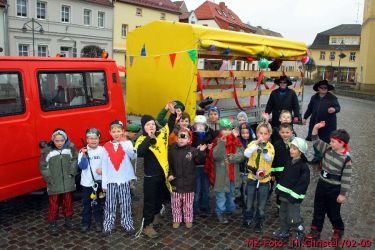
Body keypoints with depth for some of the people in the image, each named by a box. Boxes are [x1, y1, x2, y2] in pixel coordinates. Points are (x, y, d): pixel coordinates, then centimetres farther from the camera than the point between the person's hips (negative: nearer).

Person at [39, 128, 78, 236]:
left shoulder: (71, 148, -3)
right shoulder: (47, 151, -8)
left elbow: (75, 160, 6)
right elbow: (43, 167, -3)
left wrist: (72, 172, -5)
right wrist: (50, 179, -8)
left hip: (68, 182, 2)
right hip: (54, 184, -2)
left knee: (68, 202, 15)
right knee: (53, 205, 4)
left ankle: (68, 220, 34)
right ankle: (52, 224, 20)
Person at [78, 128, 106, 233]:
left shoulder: (102, 150, -4)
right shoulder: (83, 151, -5)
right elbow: (82, 166, -12)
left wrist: (102, 170, -19)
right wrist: (84, 155, -27)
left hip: (99, 181, 0)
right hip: (87, 182, 0)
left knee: (98, 203, 11)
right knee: (86, 204, 9)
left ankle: (98, 223, 24)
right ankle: (85, 223, 22)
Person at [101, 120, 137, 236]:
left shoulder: (127, 143, -1)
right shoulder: (106, 147, 2)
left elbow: (133, 156, -20)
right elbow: (104, 166, 4)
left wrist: (125, 145, -37)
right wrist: (104, 183, 2)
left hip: (124, 179, -1)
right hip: (111, 180, 1)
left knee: (126, 204, 6)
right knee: (110, 204, 7)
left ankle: (128, 224, 18)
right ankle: (108, 225, 19)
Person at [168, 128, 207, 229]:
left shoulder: (192, 150, -8)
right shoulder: (172, 150, -3)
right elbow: (169, 164, 2)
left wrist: (201, 152, -30)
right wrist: (169, 174, -9)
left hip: (188, 182, -1)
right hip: (176, 182, 1)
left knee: (188, 204, 12)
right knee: (176, 203, 13)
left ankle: (188, 219, 29)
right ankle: (176, 220, 29)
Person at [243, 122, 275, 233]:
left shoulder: (270, 146, -6)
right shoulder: (253, 143, -5)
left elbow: (269, 159, -24)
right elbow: (246, 154, -24)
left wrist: (263, 148, -41)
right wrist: (257, 143, -33)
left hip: (264, 179, 0)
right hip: (252, 178, 1)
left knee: (261, 205, 11)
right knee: (249, 203, 14)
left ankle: (259, 223, 29)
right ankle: (247, 219, 35)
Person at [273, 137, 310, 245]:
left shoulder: (303, 166, -16)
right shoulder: (289, 163, 8)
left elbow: (303, 183, -19)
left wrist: (293, 195, -20)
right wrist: (279, 188, 9)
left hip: (294, 197, -8)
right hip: (284, 194, 8)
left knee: (293, 218, -3)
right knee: (283, 215, 19)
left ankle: (300, 234, 19)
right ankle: (284, 232, 36)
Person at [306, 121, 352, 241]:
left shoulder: (346, 159, -20)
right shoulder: (328, 149, -4)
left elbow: (346, 178, -17)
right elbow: (315, 140, 1)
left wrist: (343, 194, -14)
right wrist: (316, 127, -15)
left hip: (335, 189, -5)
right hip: (321, 183, 6)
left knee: (333, 212, 12)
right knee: (318, 209, 14)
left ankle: (338, 230, 39)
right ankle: (315, 230, 29)